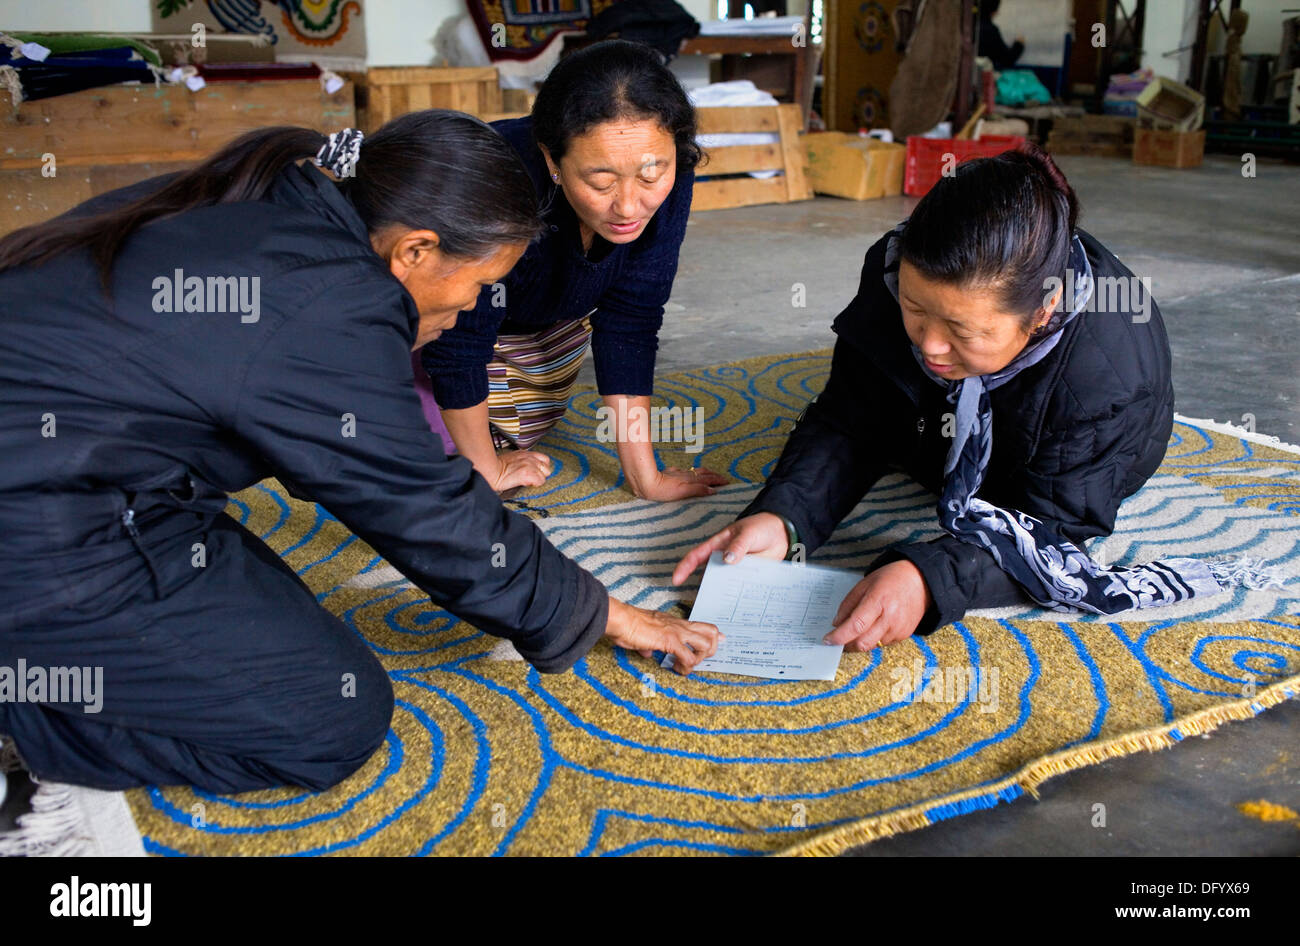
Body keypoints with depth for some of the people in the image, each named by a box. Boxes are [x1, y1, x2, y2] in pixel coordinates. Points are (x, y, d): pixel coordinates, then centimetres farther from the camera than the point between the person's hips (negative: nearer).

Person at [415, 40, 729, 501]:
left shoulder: (667, 185, -30)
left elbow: (629, 328, -23)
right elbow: (459, 343, -33)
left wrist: (645, 477, -22)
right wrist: (488, 471, -19)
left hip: (549, 319, 4)